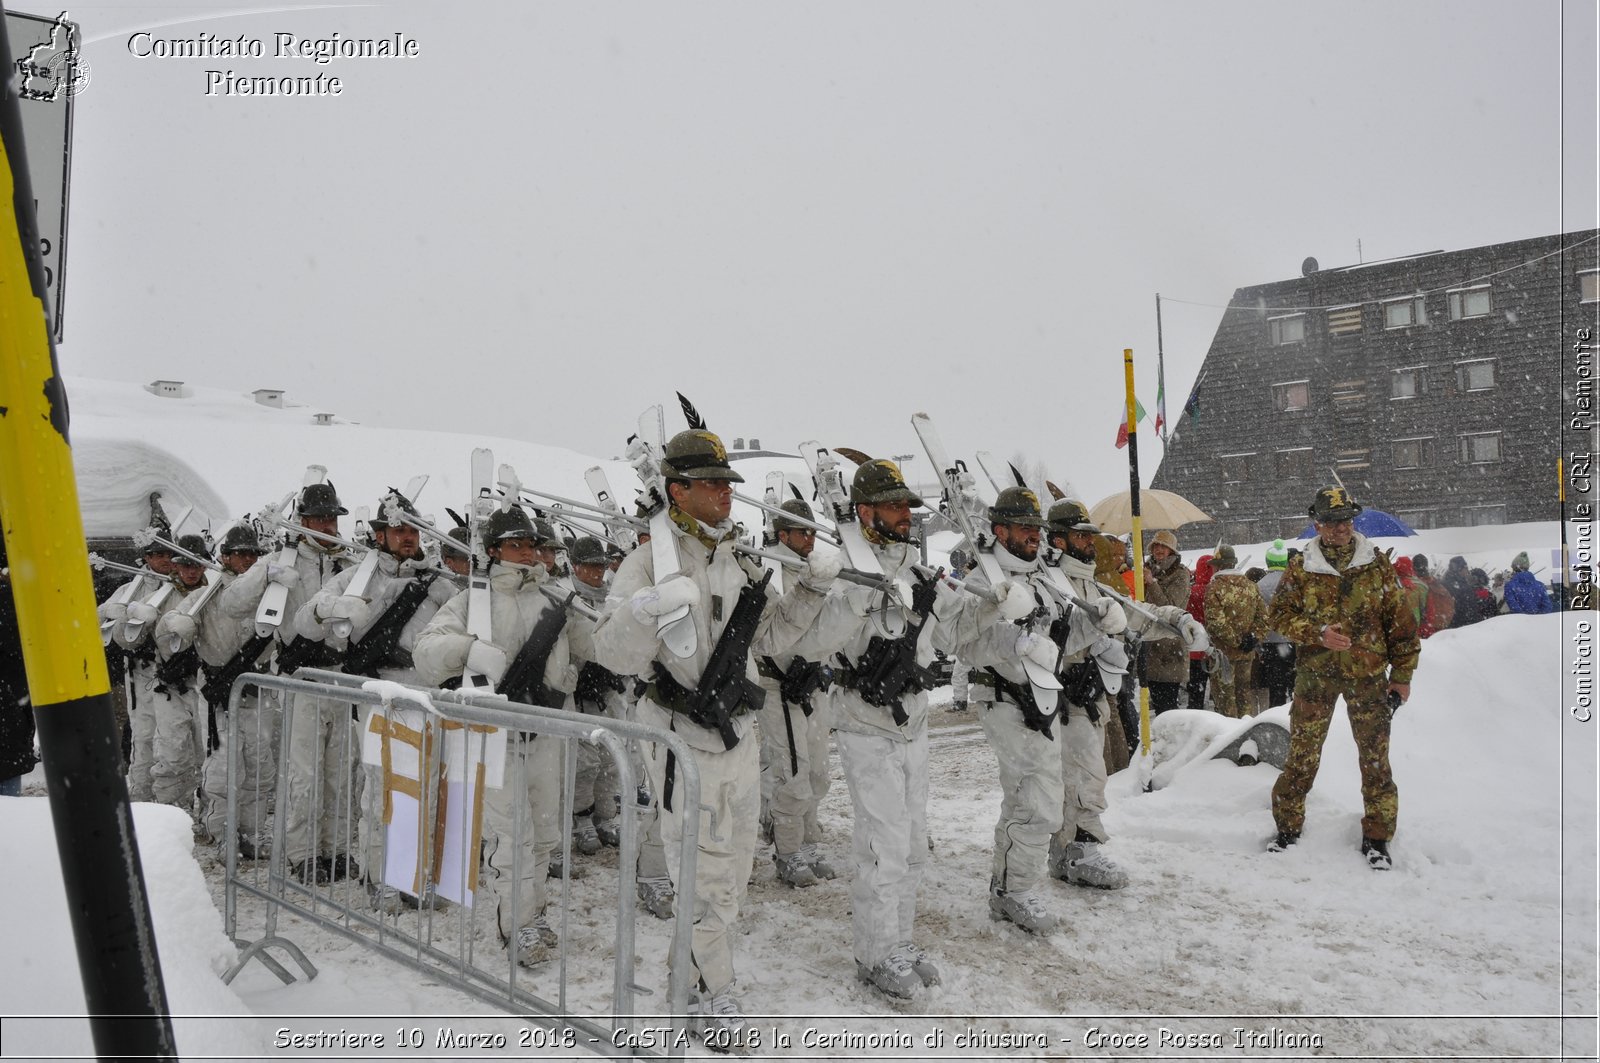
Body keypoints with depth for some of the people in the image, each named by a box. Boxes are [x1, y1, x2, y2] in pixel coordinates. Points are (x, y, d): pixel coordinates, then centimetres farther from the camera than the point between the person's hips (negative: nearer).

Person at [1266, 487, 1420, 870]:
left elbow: (1400, 620, 5)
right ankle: (1288, 825, 18)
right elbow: (1278, 615, 0)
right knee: (1302, 753, 4)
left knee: (1375, 757, 5)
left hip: (1368, 676, 0)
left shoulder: (1377, 565, 1)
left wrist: (1402, 674, 4)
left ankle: (1376, 838, 17)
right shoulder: (1300, 569, 0)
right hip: (1315, 674, 0)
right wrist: (1317, 633, -17)